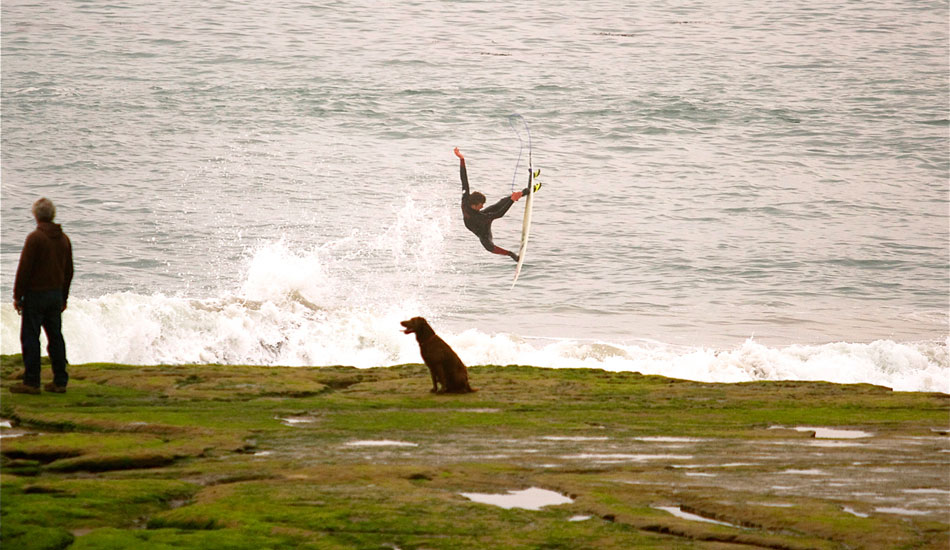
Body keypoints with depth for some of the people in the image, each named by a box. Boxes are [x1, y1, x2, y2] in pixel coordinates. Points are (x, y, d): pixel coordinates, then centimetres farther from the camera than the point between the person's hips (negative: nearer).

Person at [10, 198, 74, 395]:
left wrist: (17, 296, -7)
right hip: (56, 293, 7)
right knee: (55, 336, 10)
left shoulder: (35, 238, -14)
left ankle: (31, 382, -5)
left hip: (36, 294, -7)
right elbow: (69, 271, 14)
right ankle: (60, 381, 11)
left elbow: (24, 269, -14)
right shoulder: (64, 239, 8)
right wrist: (63, 297, 22)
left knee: (30, 336, -3)